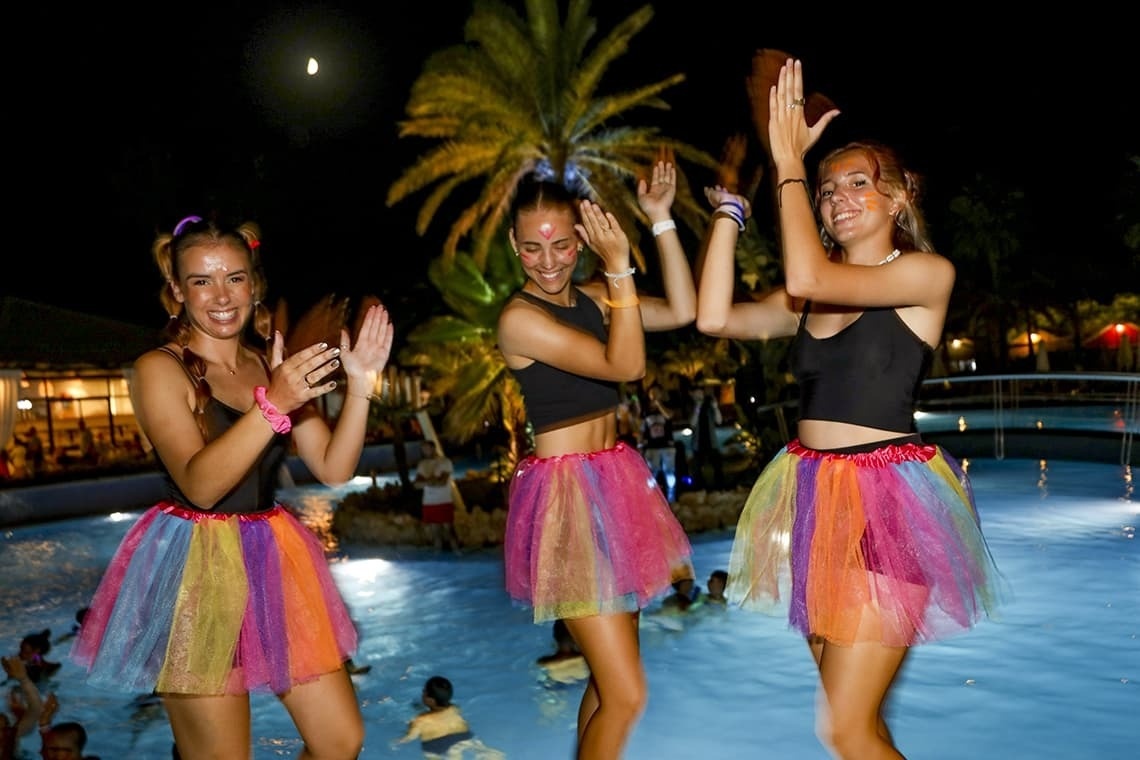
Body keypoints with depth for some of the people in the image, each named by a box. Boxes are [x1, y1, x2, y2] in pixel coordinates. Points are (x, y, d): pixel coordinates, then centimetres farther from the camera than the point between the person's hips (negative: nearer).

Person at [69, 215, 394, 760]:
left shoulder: (274, 367, 9)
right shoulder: (159, 369, -7)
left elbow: (334, 469, 1)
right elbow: (199, 484, -21)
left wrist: (359, 386, -11)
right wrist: (272, 404, -32)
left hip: (272, 560, 6)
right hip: (195, 568, -5)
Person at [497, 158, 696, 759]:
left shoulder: (591, 300, 9)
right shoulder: (520, 318, -14)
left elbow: (681, 312, 1)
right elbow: (625, 366, -19)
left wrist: (662, 221, 0)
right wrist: (620, 268, -19)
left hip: (616, 483, 8)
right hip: (567, 496, -8)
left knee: (608, 679, 19)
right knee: (626, 696, -5)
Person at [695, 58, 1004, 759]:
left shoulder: (928, 274, -5)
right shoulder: (809, 299, 12)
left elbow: (807, 276, -20)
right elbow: (715, 318, 0)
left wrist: (789, 161, -12)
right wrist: (730, 213, 6)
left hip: (885, 500, -6)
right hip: (813, 495, 7)